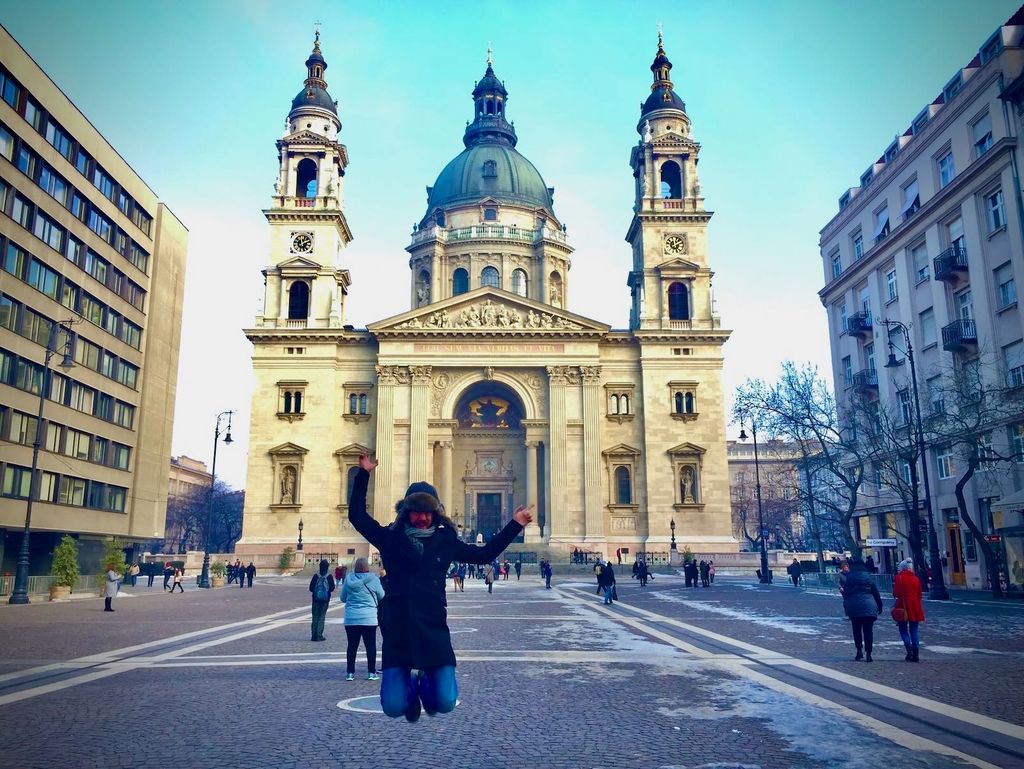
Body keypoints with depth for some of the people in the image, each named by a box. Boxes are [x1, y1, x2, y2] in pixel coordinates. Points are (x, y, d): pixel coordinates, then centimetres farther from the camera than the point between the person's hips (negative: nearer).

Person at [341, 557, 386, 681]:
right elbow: (382, 596, 6)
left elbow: (343, 598, 11)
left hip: (351, 619, 2)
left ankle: (350, 673, 11)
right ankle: (371, 673, 8)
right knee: (370, 646, 6)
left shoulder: (349, 579, 1)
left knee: (352, 646, 9)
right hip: (369, 619, -2)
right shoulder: (373, 580, -5)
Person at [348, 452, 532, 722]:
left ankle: (427, 684, 26)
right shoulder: (391, 538, 5)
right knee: (393, 708, -7)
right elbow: (357, 515, 4)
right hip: (397, 631, 0)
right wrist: (364, 474, -2)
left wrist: (514, 526, 12)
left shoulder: (445, 541, 8)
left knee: (445, 703, -10)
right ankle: (409, 688, 29)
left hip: (433, 630, 1)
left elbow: (485, 554, 15)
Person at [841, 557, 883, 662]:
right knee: (868, 630, 3)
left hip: (854, 607, -1)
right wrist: (879, 606, 12)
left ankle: (859, 651, 10)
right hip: (868, 607, 1)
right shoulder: (868, 576, 3)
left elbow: (846, 593, -5)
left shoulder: (849, 577, -2)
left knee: (857, 630, 14)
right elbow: (875, 592, 5)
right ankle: (868, 653, -1)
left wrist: (846, 606, 3)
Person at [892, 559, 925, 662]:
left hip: (903, 607, -4)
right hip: (915, 608, 4)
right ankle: (916, 655, 5)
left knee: (903, 630, 7)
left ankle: (909, 650, -12)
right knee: (914, 631, 9)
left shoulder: (899, 577, -7)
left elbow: (896, 593, -12)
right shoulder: (915, 578, 7)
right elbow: (919, 594, 11)